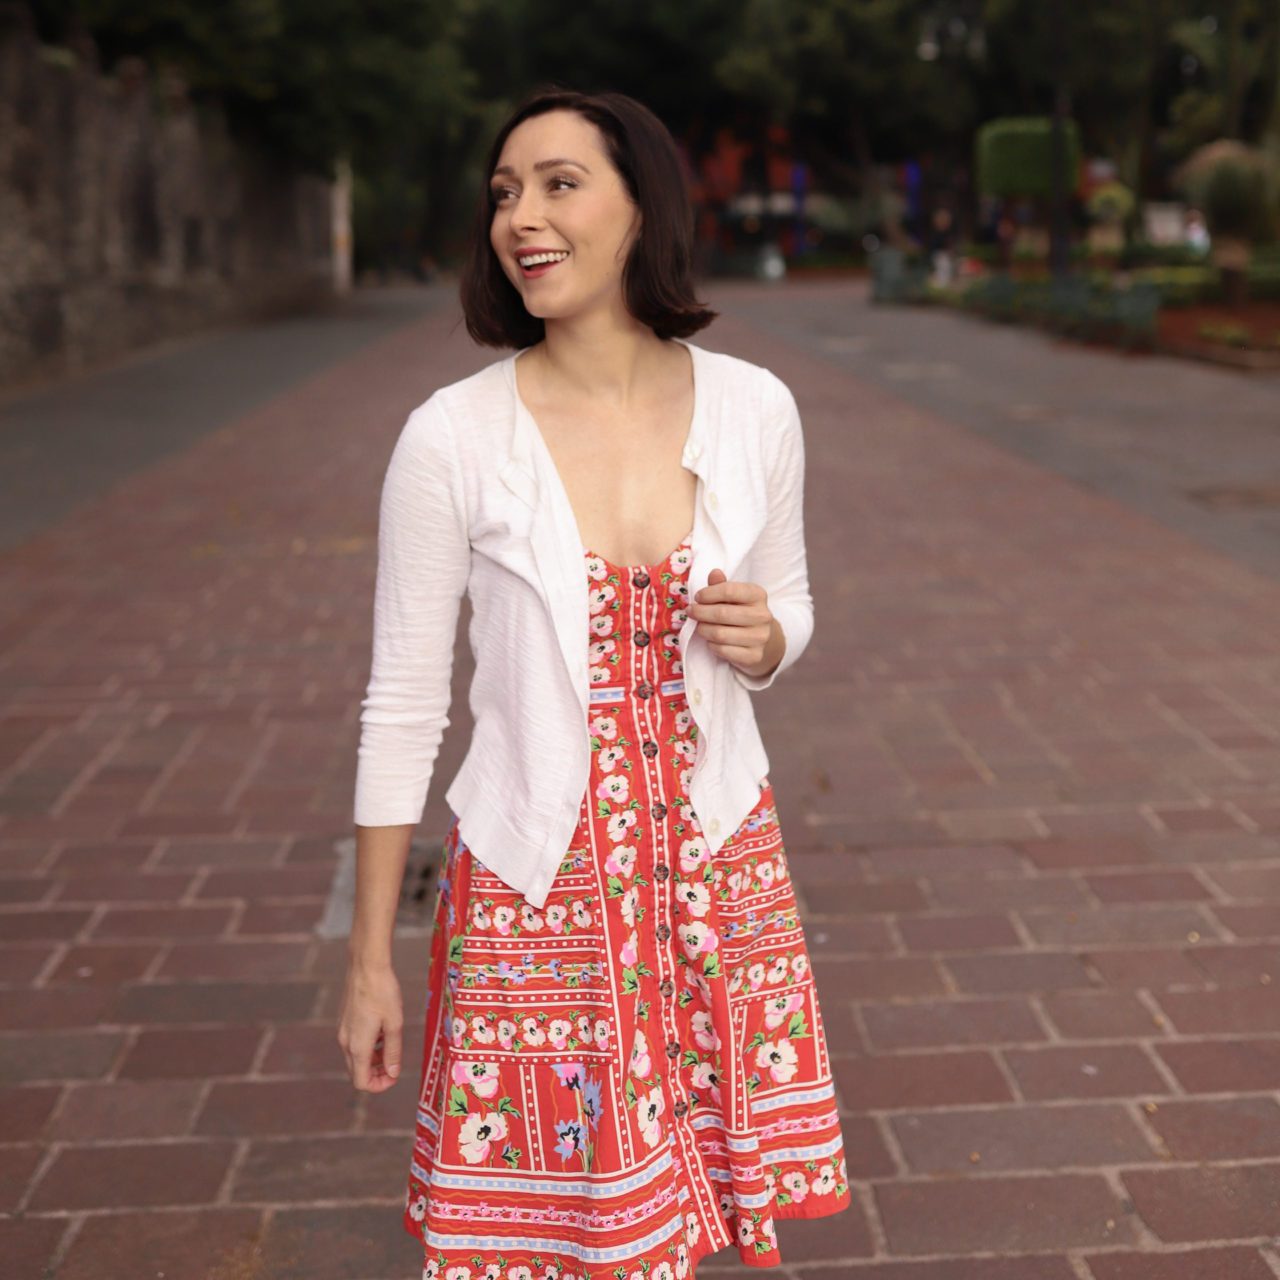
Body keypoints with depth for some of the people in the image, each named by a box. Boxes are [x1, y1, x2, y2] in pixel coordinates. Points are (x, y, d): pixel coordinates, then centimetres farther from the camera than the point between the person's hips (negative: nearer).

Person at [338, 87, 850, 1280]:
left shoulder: (755, 408, -5)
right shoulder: (451, 435, -12)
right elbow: (401, 704, -6)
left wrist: (761, 637, -13)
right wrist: (370, 957, -2)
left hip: (718, 864, 2)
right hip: (537, 881, -2)